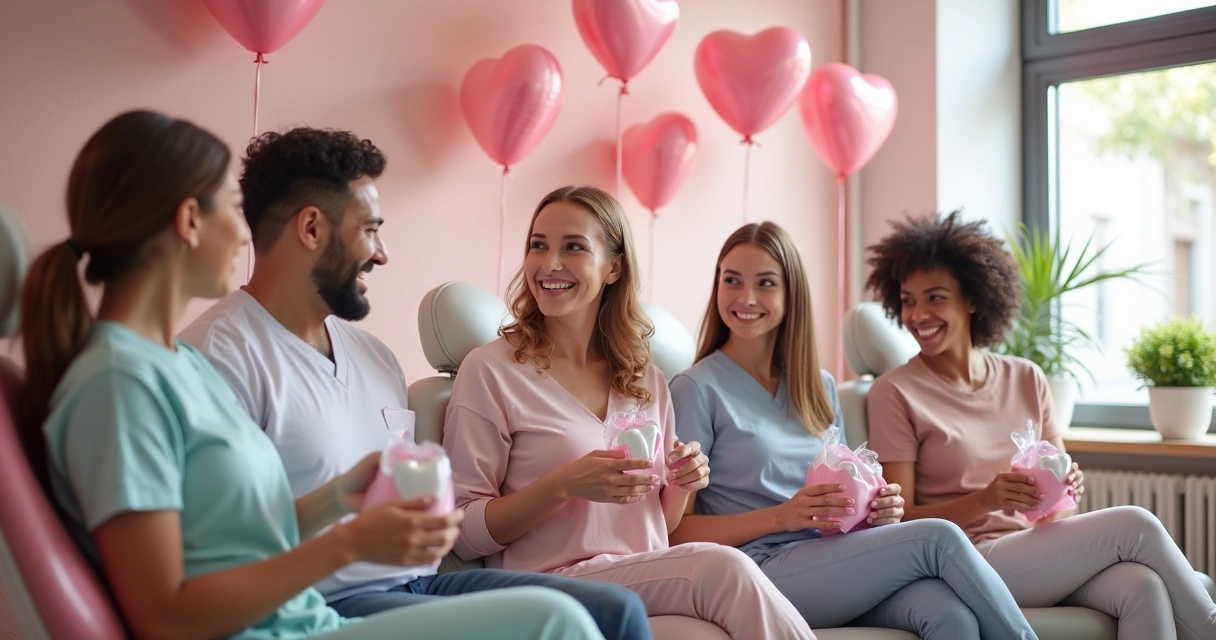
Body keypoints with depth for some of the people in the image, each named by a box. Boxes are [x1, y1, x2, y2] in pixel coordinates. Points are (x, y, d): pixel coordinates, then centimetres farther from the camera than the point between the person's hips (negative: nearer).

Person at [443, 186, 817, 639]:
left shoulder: (646, 380, 12)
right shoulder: (491, 369, -4)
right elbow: (462, 533, -6)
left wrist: (682, 485, -3)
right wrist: (563, 486, -21)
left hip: (654, 580, 5)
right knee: (721, 568, -30)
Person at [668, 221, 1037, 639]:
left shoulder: (821, 387, 17)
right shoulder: (697, 389, -1)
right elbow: (678, 532, -6)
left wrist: (876, 510, -1)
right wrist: (781, 516, -19)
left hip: (836, 564, 5)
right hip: (761, 573, -5)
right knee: (937, 538, -24)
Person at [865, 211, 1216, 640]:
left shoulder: (1026, 379, 12)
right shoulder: (894, 393, -2)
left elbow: (1059, 483, 16)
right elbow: (900, 521, -5)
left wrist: (1067, 488, -8)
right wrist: (985, 500, -21)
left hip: (1044, 550, 4)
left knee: (1143, 587, -28)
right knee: (1134, 525, -22)